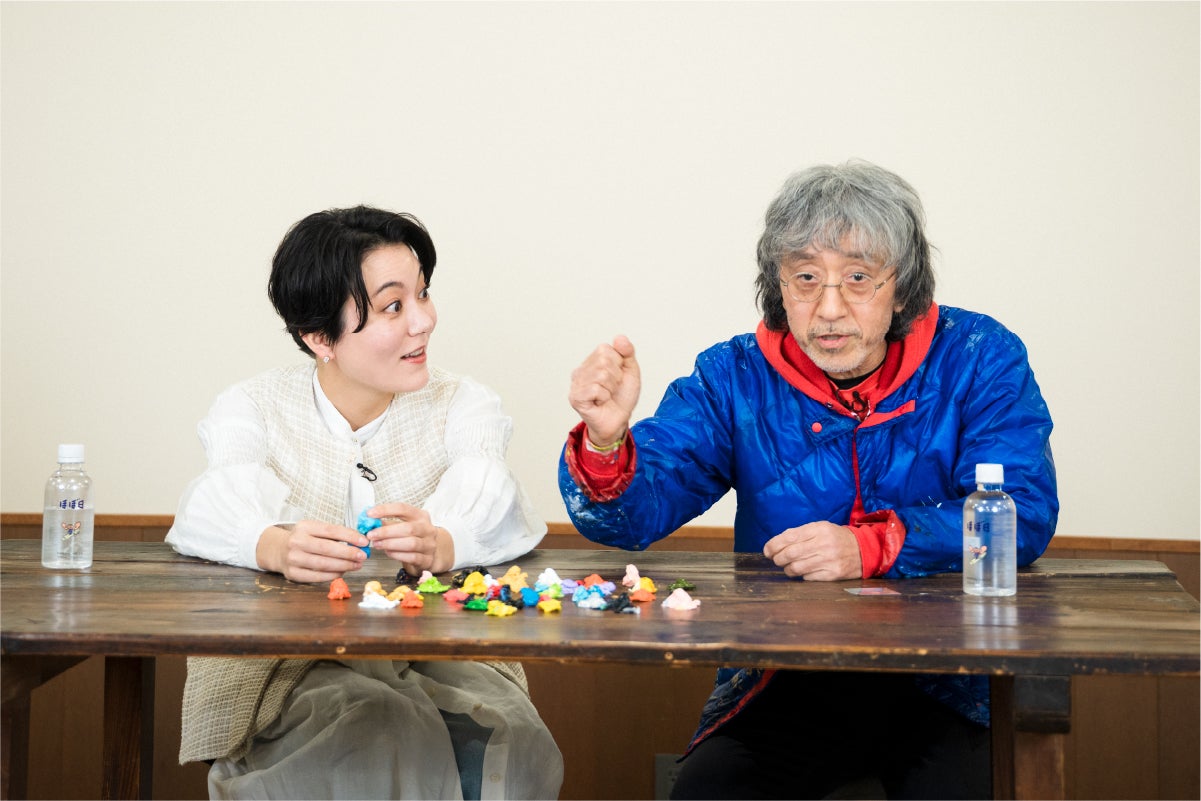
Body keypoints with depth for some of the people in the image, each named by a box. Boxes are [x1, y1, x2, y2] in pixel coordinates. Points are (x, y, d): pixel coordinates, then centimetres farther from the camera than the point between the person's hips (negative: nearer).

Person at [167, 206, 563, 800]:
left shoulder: (464, 407, 9)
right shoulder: (252, 410, 7)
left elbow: (491, 516, -12)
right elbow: (219, 516, -14)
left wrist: (438, 545, -37)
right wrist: (280, 547, -39)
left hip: (440, 654, 2)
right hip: (287, 657, -1)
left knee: (509, 742, -29)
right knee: (383, 735, -33)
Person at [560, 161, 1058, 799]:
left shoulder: (979, 358, 0)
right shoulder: (736, 376, 4)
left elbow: (1023, 513, -11)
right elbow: (634, 513, -4)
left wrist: (873, 545, -24)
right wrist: (607, 442, -27)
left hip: (946, 685, -1)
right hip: (783, 685, 2)